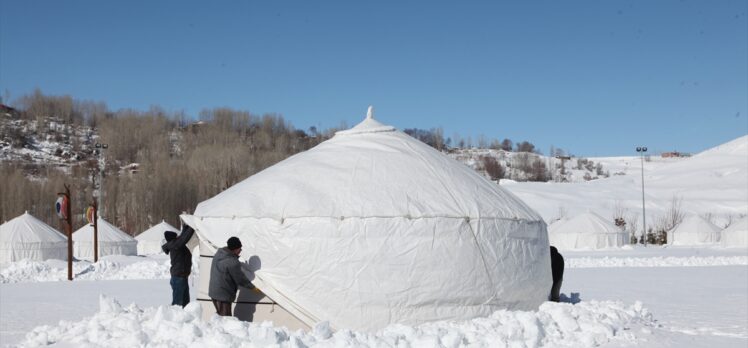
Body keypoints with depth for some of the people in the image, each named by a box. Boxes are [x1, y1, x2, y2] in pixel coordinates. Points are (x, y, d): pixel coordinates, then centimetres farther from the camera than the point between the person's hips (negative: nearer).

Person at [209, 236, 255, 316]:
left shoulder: (218, 253, 0)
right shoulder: (232, 263, -26)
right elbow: (240, 279, -15)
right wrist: (253, 287, -2)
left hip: (213, 291, 9)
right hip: (223, 295, -9)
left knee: (220, 315, 22)